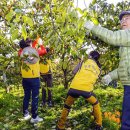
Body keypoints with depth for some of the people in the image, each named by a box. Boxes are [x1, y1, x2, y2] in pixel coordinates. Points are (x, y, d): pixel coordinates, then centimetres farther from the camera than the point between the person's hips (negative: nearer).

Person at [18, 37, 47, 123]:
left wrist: (35, 43, 32)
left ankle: (26, 114, 24)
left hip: (25, 77, 5)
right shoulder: (35, 50, -4)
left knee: (26, 96, 16)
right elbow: (44, 51, 14)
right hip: (34, 77, -4)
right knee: (35, 97, 0)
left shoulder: (22, 52, 5)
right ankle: (34, 117, 4)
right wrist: (41, 44, 30)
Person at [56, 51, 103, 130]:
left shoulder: (84, 62, 18)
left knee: (67, 106, 23)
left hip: (74, 87, 0)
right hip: (86, 89, 0)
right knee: (96, 104, 29)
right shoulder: (98, 68, 22)